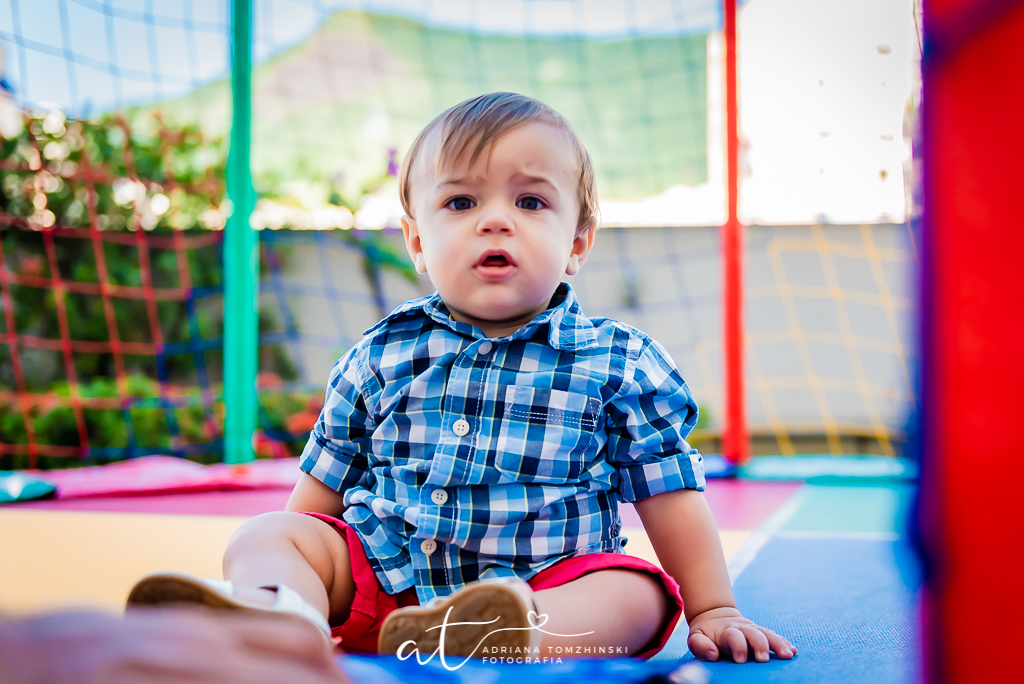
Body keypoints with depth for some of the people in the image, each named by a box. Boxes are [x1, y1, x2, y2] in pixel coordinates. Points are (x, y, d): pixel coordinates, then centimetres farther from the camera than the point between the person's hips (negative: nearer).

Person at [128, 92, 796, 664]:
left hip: (548, 582, -2)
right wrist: (287, 574, 11)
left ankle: (484, 635, -58)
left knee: (636, 594, -29)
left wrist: (713, 612, 2)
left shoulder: (621, 365, 2)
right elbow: (319, 494, 17)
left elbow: (672, 500, 6)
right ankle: (280, 615, -50)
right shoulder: (381, 358, 8)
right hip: (380, 576, 3)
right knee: (265, 536, -14)